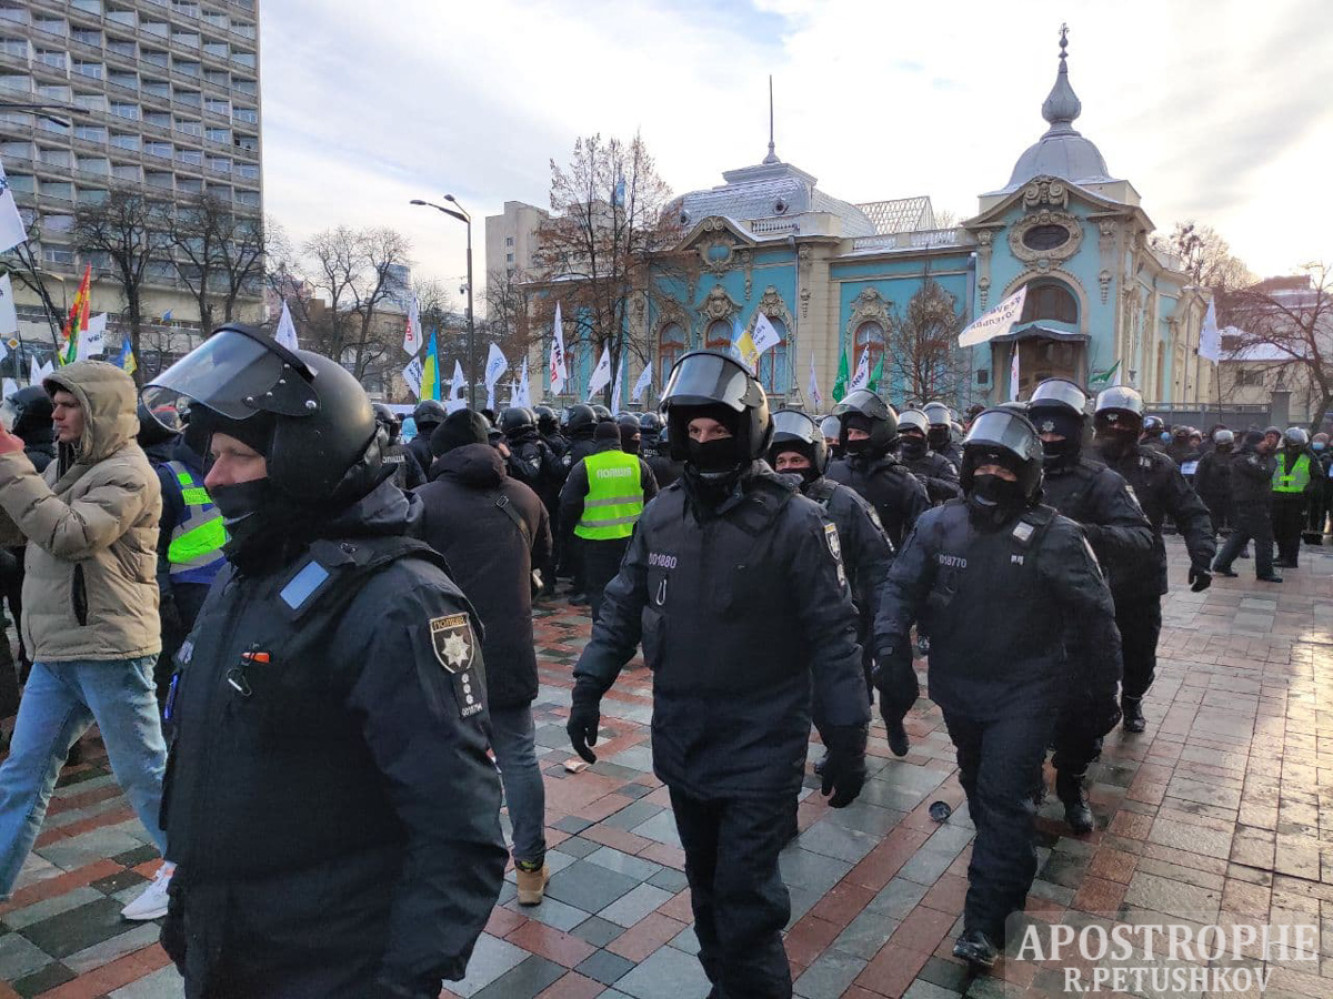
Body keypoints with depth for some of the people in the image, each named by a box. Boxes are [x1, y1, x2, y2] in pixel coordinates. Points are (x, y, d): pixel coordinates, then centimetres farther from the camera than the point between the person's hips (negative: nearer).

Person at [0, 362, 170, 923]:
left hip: (109, 650, -8)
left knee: (141, 768, 5)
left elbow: (68, 535, -25)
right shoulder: (63, 466, 14)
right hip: (54, 651, 8)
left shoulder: (126, 473, -13)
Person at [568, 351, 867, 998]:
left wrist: (847, 738, -10)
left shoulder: (795, 522, -14)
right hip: (680, 738, 5)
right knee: (707, 886, 21)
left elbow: (832, 634, -11)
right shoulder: (661, 515, -1)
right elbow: (624, 607, 9)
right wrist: (589, 687, 6)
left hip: (761, 747, -5)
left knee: (747, 901, 0)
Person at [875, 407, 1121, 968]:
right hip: (959, 686, 4)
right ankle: (1013, 865, 48)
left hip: (1024, 692, -4)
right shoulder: (938, 525, -7)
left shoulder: (1054, 537, -15)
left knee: (1002, 796, -7)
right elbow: (901, 589, -6)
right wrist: (893, 653, -20)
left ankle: (985, 920, 5)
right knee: (979, 786, 22)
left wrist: (1102, 691, -1)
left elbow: (1095, 617, -7)